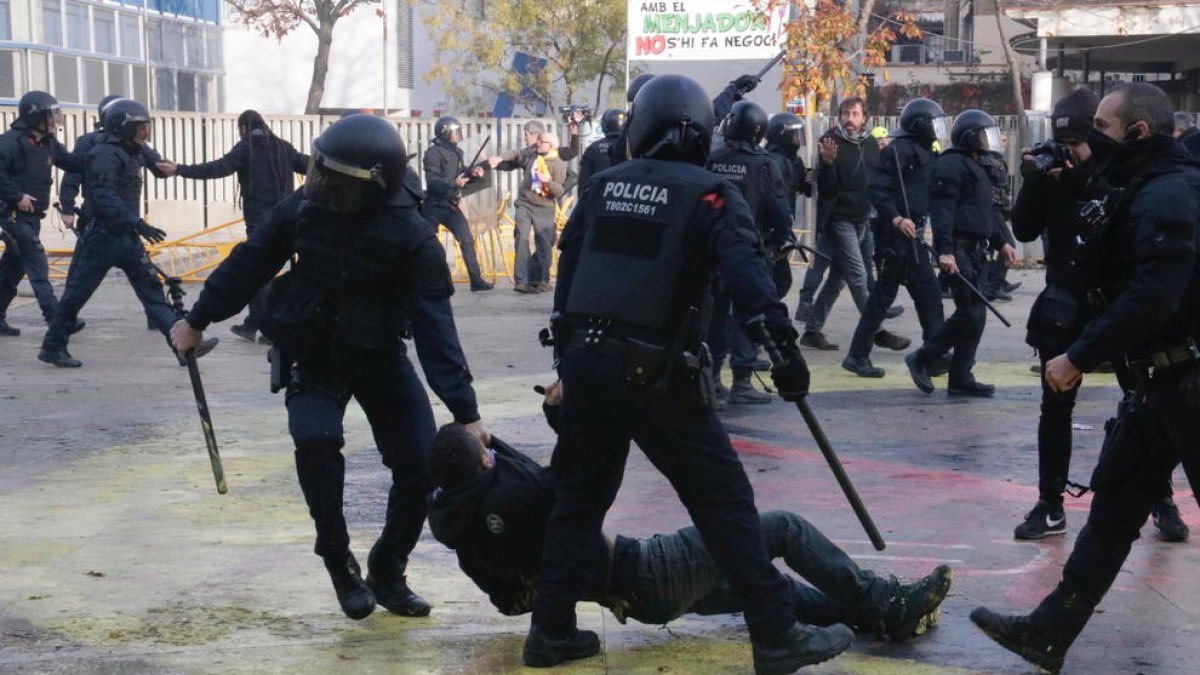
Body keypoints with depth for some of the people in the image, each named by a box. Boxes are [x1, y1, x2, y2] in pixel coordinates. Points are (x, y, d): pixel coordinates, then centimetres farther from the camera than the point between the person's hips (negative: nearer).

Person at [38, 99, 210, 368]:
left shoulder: (132, 153, 13)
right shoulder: (106, 155, -17)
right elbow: (105, 198, -28)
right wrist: (137, 224, -35)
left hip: (127, 236, 9)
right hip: (102, 235, -9)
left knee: (151, 289, 3)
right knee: (77, 292, 1)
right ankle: (52, 347, 13)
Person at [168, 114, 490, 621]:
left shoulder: (412, 237, -24)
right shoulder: (304, 208, -16)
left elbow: (436, 327, -26)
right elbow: (250, 264, -2)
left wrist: (465, 412, -31)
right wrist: (198, 320, 6)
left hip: (380, 359, -1)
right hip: (312, 357, 1)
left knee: (421, 462, -9)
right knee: (316, 442, -25)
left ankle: (387, 572, 14)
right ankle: (341, 565, -6)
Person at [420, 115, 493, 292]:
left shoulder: (456, 151, 10)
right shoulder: (433, 153, -14)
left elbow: (461, 173, 19)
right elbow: (432, 181, -22)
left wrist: (472, 172, -2)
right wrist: (453, 183, -35)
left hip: (451, 205, 7)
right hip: (434, 206, -7)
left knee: (467, 239, -2)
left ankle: (476, 280, 1)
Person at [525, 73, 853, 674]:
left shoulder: (604, 185, 12)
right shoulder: (708, 195, -3)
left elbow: (568, 264, 18)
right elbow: (744, 270, -19)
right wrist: (782, 346, -22)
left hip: (585, 362, 5)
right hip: (656, 375, -5)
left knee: (579, 495, 19)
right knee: (724, 502, 1)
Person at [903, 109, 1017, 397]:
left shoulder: (975, 168, 23)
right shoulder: (952, 165, -11)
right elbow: (942, 209, -21)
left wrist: (1000, 243, 25)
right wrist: (944, 250, -30)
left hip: (975, 250, 10)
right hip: (959, 251, -10)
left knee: (972, 314, 8)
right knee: (970, 313, -11)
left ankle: (961, 378, 12)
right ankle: (922, 359, 0)